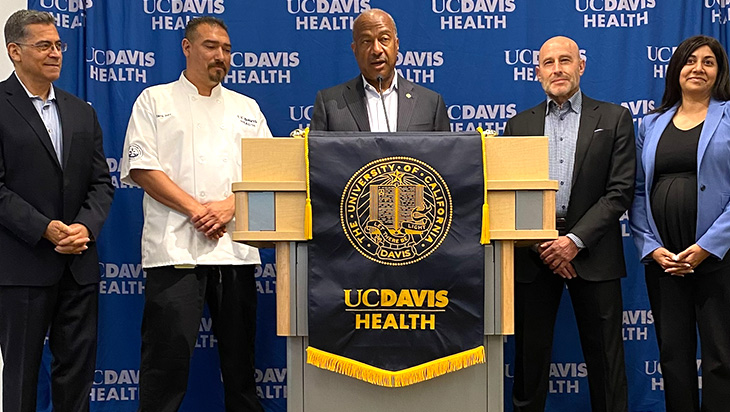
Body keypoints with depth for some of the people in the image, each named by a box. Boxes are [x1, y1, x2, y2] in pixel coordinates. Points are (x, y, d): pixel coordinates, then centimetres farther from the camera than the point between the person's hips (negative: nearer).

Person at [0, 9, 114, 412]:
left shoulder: (81, 112, 14)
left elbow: (101, 182, 10)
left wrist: (86, 226, -8)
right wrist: (44, 229, -18)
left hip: (79, 262, 5)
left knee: (78, 368, 9)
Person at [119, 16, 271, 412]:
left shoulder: (246, 108, 18)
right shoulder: (155, 101, 9)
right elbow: (140, 167, -3)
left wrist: (229, 205, -9)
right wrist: (196, 209, -11)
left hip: (235, 246, 3)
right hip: (175, 246, -3)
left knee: (239, 352, 8)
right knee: (168, 351, -6)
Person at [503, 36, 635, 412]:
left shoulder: (614, 119, 5)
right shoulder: (519, 125, 11)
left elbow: (620, 191, -3)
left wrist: (575, 240, -13)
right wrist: (541, 244, -7)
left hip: (592, 252, -1)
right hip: (532, 254, 2)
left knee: (605, 360, 3)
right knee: (529, 355, 7)